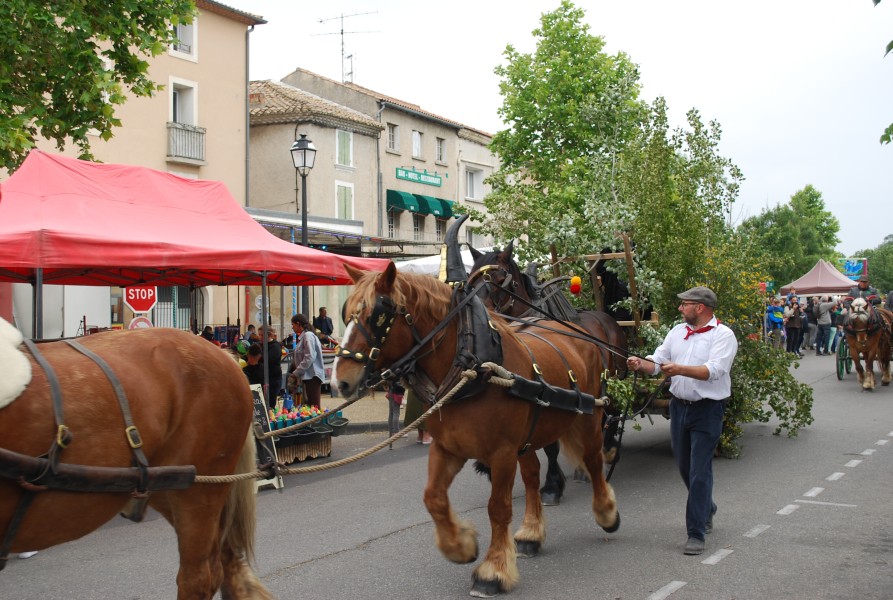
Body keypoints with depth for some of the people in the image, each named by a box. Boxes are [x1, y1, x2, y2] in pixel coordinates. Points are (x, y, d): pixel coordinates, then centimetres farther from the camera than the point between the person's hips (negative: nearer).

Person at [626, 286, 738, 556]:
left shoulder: (723, 335, -9)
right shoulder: (678, 331, 11)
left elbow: (714, 370, -22)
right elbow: (657, 361, 7)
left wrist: (681, 369, -33)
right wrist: (641, 364, -14)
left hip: (707, 411, -7)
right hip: (679, 406, 7)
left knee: (699, 471, -8)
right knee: (684, 467, 17)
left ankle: (696, 533, -2)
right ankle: (707, 509, 42)